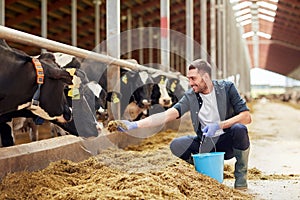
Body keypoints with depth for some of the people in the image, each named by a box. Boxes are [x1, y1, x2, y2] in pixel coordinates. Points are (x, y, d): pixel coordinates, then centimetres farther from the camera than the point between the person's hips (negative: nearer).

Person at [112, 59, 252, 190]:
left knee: (239, 128, -34)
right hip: (206, 144, 2)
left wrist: (219, 125, -28)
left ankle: (241, 174, -9)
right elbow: (167, 115, -14)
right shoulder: (190, 96, -4)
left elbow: (247, 117, -15)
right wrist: (134, 125, -26)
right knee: (176, 146, -22)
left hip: (228, 142, -2)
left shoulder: (226, 88, -9)